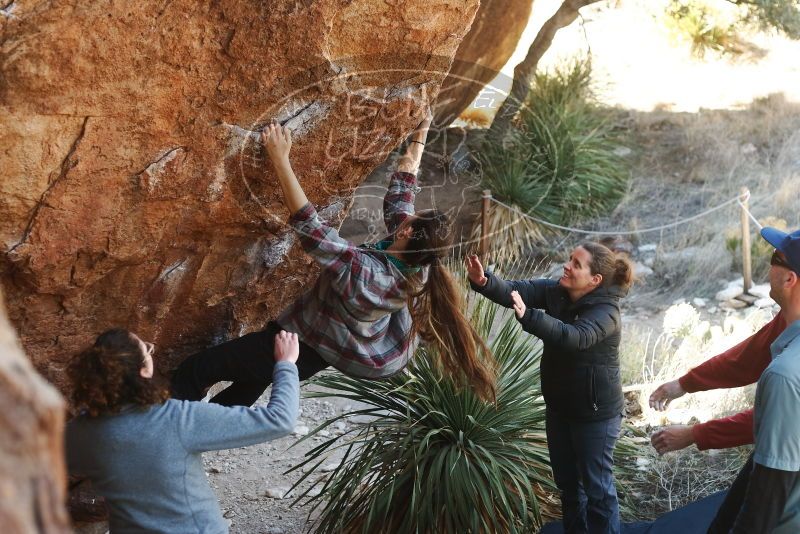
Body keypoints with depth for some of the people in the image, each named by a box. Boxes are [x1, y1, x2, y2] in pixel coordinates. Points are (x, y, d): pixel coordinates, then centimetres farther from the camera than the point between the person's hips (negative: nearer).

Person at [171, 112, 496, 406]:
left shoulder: (360, 271, -41)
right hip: (345, 347, 8)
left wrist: (280, 159, -39)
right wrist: (419, 139, 4)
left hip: (307, 347, -8)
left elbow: (308, 224, -41)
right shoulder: (417, 267, -20)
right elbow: (401, 193, -6)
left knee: (190, 374, 0)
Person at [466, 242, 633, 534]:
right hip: (559, 406, 7)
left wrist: (528, 316, -56)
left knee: (596, 486, 6)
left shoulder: (605, 313, -25)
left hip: (595, 413, -7)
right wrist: (484, 281, -38)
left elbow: (575, 337, -43)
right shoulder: (556, 291, -5)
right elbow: (515, 289, -16)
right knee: (567, 482, 22)